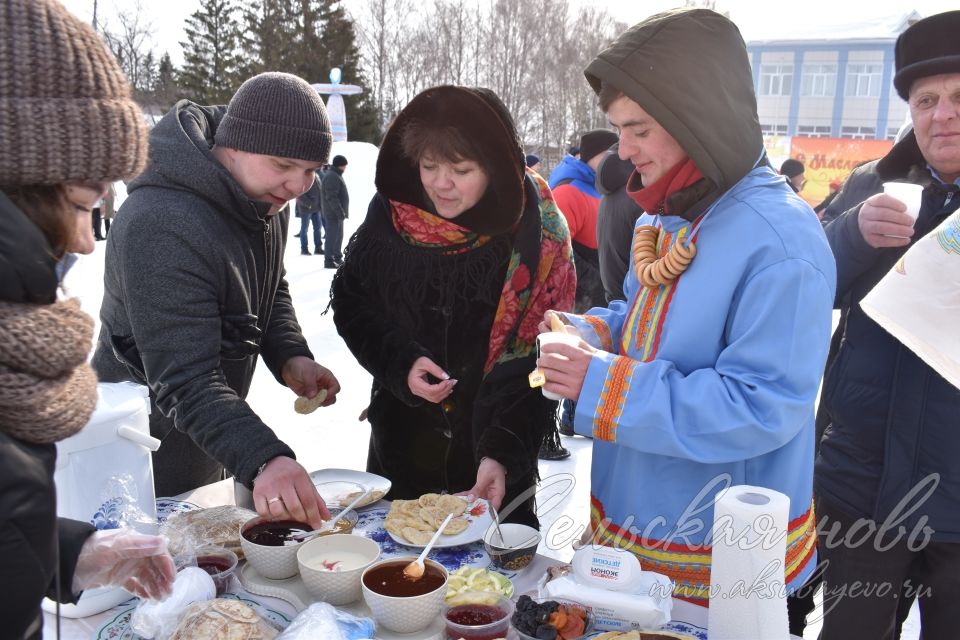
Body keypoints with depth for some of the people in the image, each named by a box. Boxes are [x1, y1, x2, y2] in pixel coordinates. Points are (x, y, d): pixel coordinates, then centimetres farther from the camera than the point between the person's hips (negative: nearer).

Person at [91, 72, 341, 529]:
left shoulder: (264, 200, -5)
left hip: (210, 431, 9)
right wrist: (261, 460, -51)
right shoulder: (162, 228, -33)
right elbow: (184, 381, -38)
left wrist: (289, 355, -8)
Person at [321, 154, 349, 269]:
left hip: (338, 213, 10)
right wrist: (340, 212, -24)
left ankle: (338, 258, 25)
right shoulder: (332, 177, -17)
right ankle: (329, 260, -3)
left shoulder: (336, 175, 17)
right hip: (334, 213, -10)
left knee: (339, 236, 16)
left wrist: (342, 211, 21)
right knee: (332, 237, -7)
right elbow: (331, 197, -24)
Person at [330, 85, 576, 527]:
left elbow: (537, 360, -16)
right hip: (402, 438, 3)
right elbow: (349, 304, 2)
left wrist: (504, 450, -24)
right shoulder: (390, 215, -9)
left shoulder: (536, 234, -16)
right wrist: (400, 363, -14)